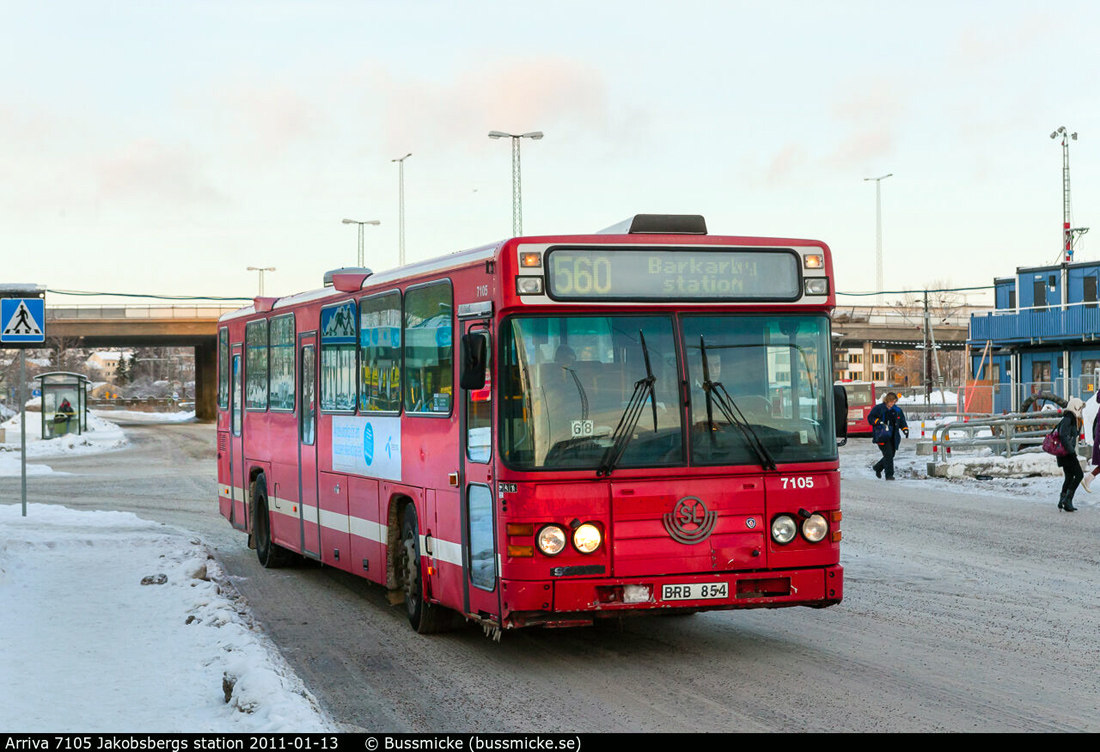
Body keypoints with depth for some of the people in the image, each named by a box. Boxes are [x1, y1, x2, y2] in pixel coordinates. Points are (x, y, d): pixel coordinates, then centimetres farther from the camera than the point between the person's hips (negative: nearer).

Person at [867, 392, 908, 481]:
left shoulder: (897, 410, 12)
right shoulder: (878, 408, -3)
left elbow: (902, 421, 17)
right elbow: (870, 418, -1)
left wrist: (905, 429, 0)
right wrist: (879, 422, -17)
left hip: (893, 437, 6)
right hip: (882, 436, -6)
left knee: (891, 454, 8)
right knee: (888, 454, -15)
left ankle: (877, 468, 32)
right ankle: (889, 475, -11)